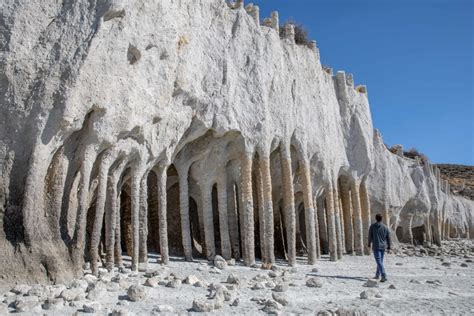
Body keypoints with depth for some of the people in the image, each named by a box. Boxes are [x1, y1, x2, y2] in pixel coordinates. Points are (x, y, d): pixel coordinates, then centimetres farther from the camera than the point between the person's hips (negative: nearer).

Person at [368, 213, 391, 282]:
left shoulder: (372, 226, -5)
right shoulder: (385, 227, 1)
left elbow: (370, 236, 2)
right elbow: (388, 238, 4)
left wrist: (369, 244, 15)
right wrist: (388, 247, 13)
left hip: (376, 247, -4)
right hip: (383, 247, 4)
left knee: (379, 262, -8)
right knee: (380, 261, 17)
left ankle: (384, 276, -20)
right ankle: (377, 275, 28)